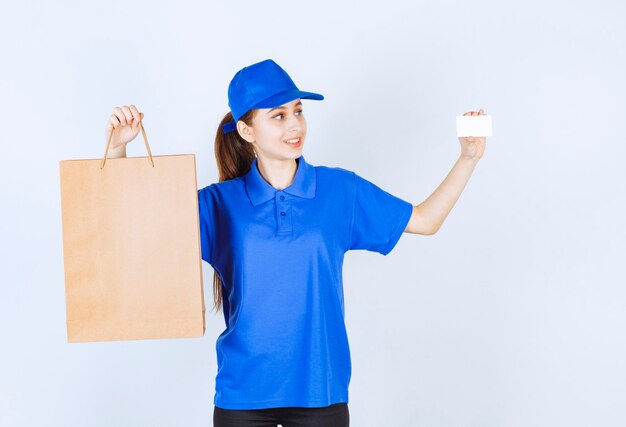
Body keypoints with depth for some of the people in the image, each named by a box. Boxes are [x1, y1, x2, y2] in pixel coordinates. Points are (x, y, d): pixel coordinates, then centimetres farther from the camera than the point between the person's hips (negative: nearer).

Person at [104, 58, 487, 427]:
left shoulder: (341, 190, 1)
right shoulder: (220, 203, -1)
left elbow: (425, 220, 8)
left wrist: (469, 159, -1)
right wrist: (118, 149, -12)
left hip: (320, 389, 0)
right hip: (242, 391, 0)